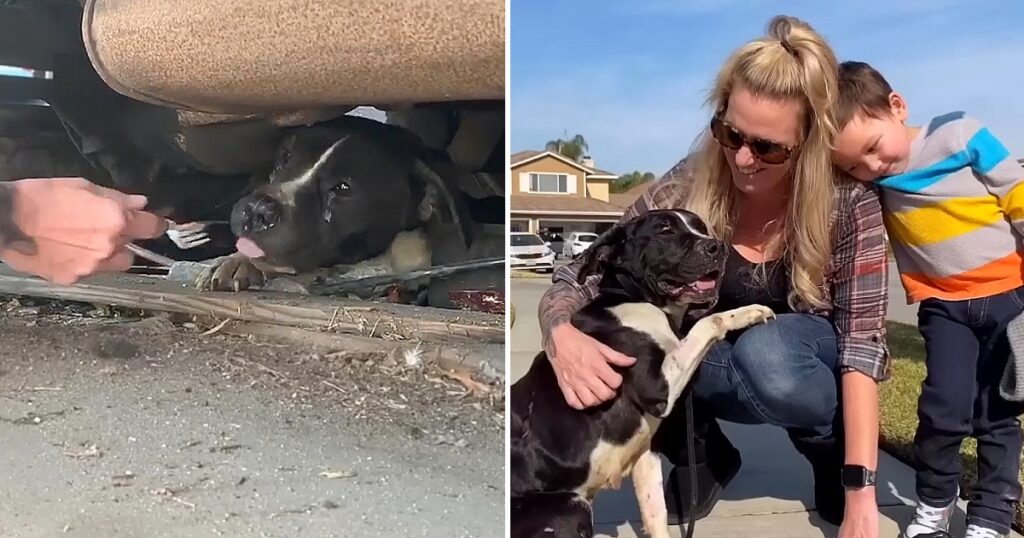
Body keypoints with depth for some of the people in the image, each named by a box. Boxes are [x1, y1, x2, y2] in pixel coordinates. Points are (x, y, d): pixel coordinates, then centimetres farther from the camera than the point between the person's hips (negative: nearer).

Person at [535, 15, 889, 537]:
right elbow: (571, 284, -18)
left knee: (765, 350, -37)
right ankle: (704, 454, 2)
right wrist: (561, 336, -42)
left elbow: (863, 340, -23)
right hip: (724, 375, 1)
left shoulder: (849, 205, -21)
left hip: (811, 371, -1)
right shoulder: (682, 197, -20)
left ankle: (834, 453, -2)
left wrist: (861, 491, -31)